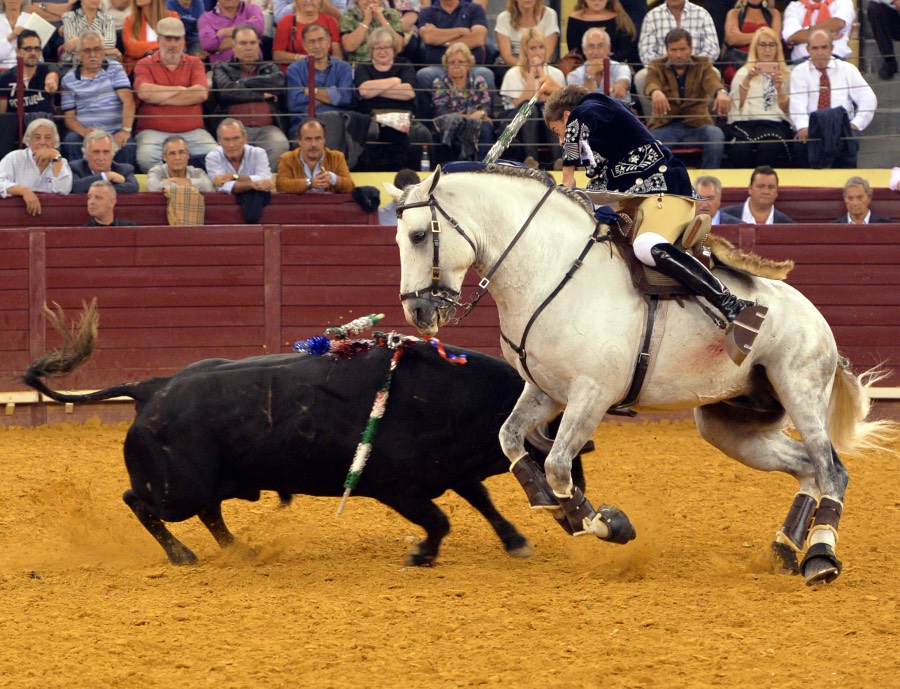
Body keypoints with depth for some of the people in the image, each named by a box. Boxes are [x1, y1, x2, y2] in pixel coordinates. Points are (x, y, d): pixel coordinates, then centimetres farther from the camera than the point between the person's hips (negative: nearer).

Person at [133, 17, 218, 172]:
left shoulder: (195, 64, 15)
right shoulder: (145, 65, 10)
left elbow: (201, 94, -4)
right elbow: (145, 92, -10)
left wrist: (161, 98, -5)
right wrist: (179, 90, 0)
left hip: (192, 132, 2)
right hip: (154, 131, -2)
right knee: (146, 157, -34)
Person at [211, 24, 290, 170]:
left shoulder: (270, 68, 25)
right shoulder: (222, 69, 19)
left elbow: (278, 82, 0)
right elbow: (227, 91, -3)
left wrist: (243, 82, 4)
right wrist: (262, 95, 3)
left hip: (267, 127, 2)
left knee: (280, 146, -32)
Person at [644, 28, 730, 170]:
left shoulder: (703, 65, 8)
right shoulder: (657, 66, 6)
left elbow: (712, 81, -15)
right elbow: (651, 83, -17)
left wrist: (721, 92, -42)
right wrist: (656, 92, -45)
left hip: (696, 124, 1)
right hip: (665, 125, -1)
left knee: (716, 136, -30)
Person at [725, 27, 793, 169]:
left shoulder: (786, 75, 21)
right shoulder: (743, 73, 21)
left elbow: (786, 109, 9)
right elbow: (737, 103, 5)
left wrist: (779, 87, -7)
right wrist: (747, 79, -9)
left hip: (775, 123, 0)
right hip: (744, 123, 0)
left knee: (769, 147, -36)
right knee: (740, 149, -35)